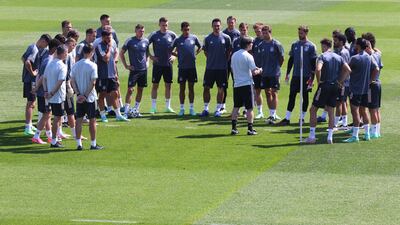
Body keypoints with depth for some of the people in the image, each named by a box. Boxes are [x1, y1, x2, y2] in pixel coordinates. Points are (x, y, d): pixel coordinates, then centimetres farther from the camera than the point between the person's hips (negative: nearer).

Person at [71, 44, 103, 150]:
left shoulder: (75, 65, 4)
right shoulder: (92, 65, -12)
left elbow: (72, 81, 1)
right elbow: (93, 83, -16)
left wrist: (78, 94, -4)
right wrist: (85, 95, -12)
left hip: (79, 98, 4)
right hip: (90, 97, -4)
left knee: (79, 120, 7)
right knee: (92, 120, 3)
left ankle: (79, 144, 7)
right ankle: (93, 144, 7)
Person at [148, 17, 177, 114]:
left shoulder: (172, 35, 1)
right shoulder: (154, 35, -4)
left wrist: (175, 55, 1)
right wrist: (150, 56, -7)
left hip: (168, 64, 2)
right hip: (157, 64, -2)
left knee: (168, 85, 6)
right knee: (155, 85, 1)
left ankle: (168, 107, 15)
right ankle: (153, 107, 6)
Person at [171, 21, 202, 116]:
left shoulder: (194, 38, 2)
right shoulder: (178, 40, -2)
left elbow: (200, 47, 18)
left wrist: (194, 54, 6)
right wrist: (178, 55, 0)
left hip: (192, 67, 1)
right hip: (182, 67, -1)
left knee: (191, 88, 6)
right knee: (182, 88, 3)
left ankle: (191, 108, 12)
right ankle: (182, 109, 9)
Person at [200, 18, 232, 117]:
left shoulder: (226, 38, -2)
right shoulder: (208, 38, 1)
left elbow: (229, 51, 8)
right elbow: (205, 51, 12)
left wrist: (225, 60, 5)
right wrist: (211, 59, 6)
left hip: (222, 67, -1)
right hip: (210, 67, 1)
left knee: (221, 89, 2)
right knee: (206, 88, 2)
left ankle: (218, 109, 11)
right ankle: (206, 109, 12)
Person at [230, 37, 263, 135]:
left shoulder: (234, 55, 8)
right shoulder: (248, 56, -12)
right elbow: (254, 72, -15)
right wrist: (259, 70, 7)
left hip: (236, 84, 6)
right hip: (247, 84, -6)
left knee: (236, 107, 12)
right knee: (249, 108, 0)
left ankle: (234, 128, 10)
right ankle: (250, 129, 0)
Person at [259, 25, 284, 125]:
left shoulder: (276, 44, -8)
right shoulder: (262, 45, 6)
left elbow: (282, 58, -1)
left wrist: (276, 67, 7)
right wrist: (263, 68, 10)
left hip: (274, 73, -5)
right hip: (265, 73, 5)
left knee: (274, 93, -6)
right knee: (267, 93, 9)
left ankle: (273, 116, -7)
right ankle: (272, 114, 18)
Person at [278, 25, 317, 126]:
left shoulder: (311, 46, -4)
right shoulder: (295, 45, 8)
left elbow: (313, 63, -5)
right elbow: (291, 60, 14)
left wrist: (312, 77, -10)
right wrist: (287, 73, 8)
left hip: (306, 76, -3)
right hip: (295, 76, 3)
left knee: (305, 97, 6)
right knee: (291, 96, 0)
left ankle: (302, 117, 15)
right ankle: (287, 118, -1)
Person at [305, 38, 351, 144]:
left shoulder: (322, 56, -9)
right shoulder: (339, 57, 9)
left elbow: (318, 69, -26)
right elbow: (348, 70, 4)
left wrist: (318, 81, -11)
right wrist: (340, 81, 7)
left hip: (324, 85, -6)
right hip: (335, 86, 6)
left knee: (313, 109, 4)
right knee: (331, 112, 12)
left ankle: (312, 136, 2)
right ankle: (330, 137, 7)